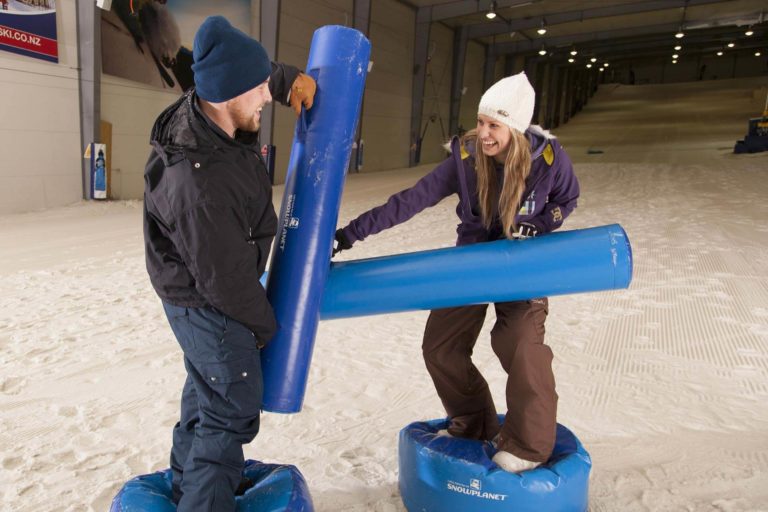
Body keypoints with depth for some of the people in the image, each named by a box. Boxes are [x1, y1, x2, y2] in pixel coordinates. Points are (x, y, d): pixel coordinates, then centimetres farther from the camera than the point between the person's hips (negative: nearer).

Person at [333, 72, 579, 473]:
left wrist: (534, 226, -20)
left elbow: (566, 199, 0)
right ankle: (473, 428, 25)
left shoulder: (548, 157, -20)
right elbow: (412, 200, -23)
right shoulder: (465, 157, -20)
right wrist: (351, 233, -28)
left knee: (522, 349, -18)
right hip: (471, 261, 3)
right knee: (440, 348, 1)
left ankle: (528, 446, 7)